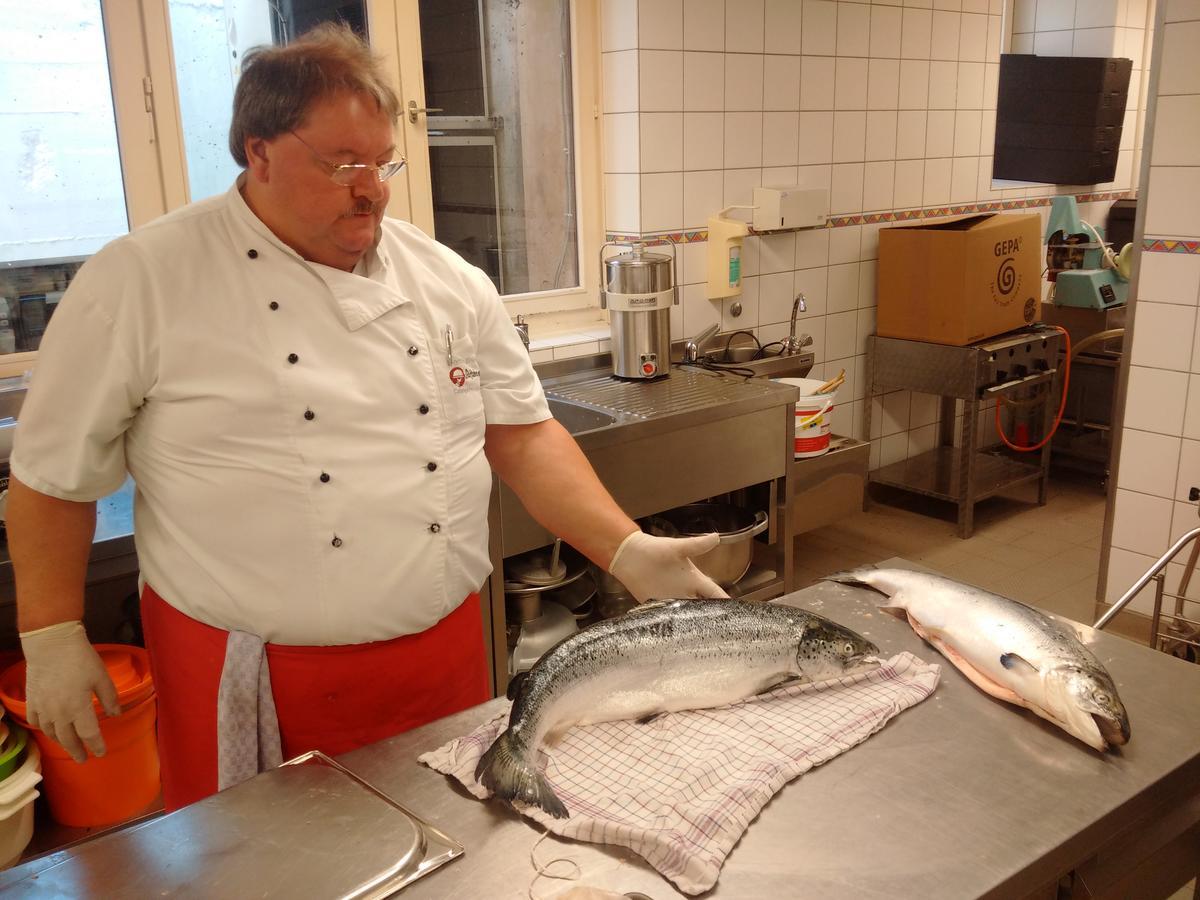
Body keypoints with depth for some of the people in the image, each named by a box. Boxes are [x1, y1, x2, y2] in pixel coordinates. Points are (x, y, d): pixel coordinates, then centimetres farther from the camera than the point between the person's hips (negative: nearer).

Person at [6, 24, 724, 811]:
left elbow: (522, 437, 4)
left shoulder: (450, 281, 2)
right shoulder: (144, 281, -8)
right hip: (248, 682, -3)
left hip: (445, 653, 4)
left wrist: (627, 551, -6)